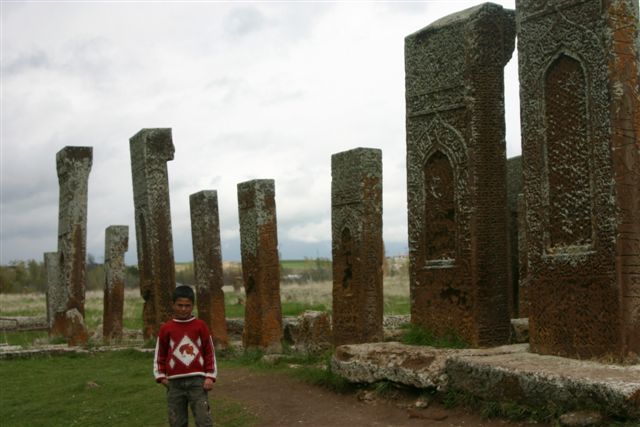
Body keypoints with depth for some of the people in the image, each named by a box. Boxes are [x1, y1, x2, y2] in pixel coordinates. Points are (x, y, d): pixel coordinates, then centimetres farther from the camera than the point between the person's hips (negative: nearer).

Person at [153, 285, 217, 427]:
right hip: (175, 382, 1)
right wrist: (161, 376, 3)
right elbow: (160, 355, 12)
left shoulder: (200, 326, 2)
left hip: (197, 380, -1)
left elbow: (210, 352, 5)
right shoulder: (166, 328, 3)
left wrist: (210, 376, -2)